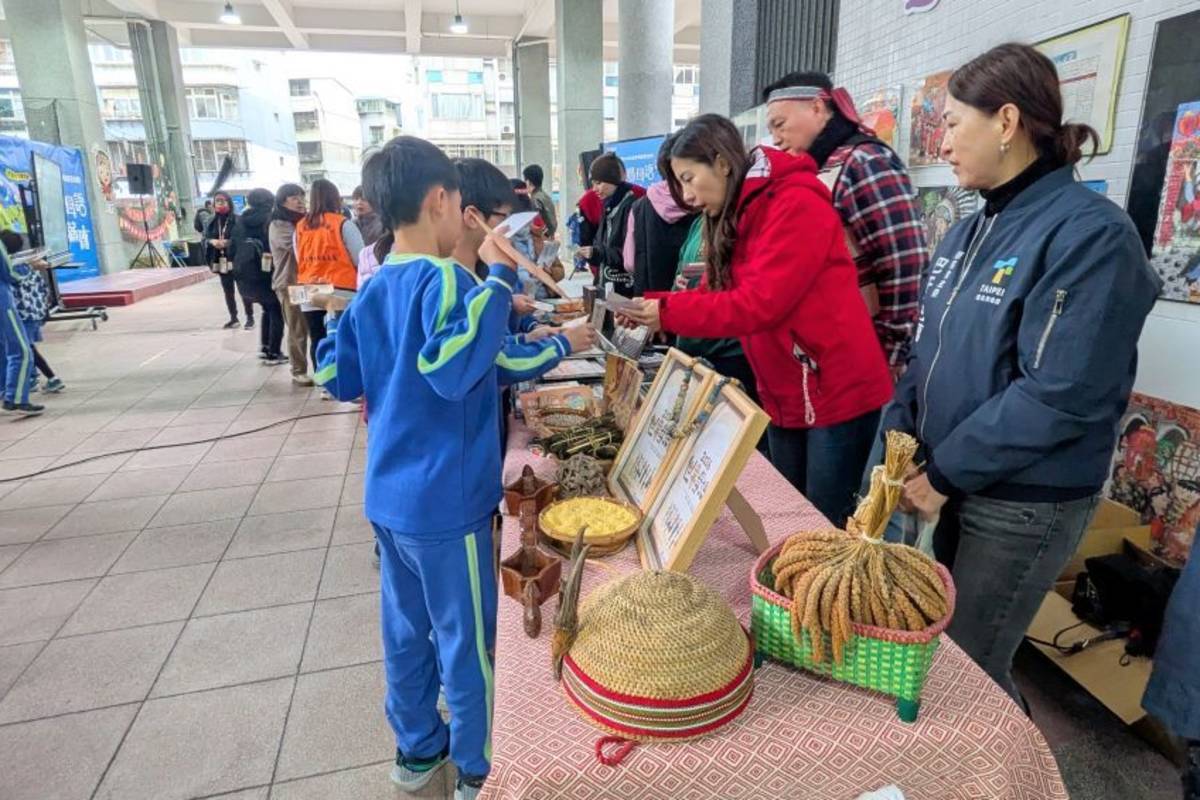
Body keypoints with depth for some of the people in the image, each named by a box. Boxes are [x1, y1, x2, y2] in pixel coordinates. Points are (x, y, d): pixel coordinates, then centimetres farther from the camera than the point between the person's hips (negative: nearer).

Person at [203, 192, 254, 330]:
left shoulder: (238, 220, -6)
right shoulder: (211, 222, 10)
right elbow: (205, 239, 10)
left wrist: (229, 242, -23)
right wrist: (212, 241, -12)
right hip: (221, 262, 6)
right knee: (228, 291, 11)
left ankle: (250, 318, 6)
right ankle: (233, 318, 19)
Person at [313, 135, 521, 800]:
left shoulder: (371, 291, 6)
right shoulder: (445, 279, -18)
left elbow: (336, 378, 10)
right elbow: (452, 368, -34)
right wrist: (499, 279, -29)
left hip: (388, 495, 8)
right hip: (444, 499, -8)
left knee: (406, 629, 21)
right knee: (466, 640, 9)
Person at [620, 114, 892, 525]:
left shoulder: (796, 205, -16)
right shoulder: (735, 219, 11)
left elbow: (760, 303, -24)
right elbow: (713, 293, 8)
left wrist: (668, 312, -20)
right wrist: (653, 306, -8)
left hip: (839, 394, -8)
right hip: (784, 399, 8)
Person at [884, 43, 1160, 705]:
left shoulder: (1090, 234, -16)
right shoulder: (968, 233, 8)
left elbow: (1061, 395, -23)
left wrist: (946, 473, -17)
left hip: (1022, 505, -8)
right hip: (948, 485, 8)